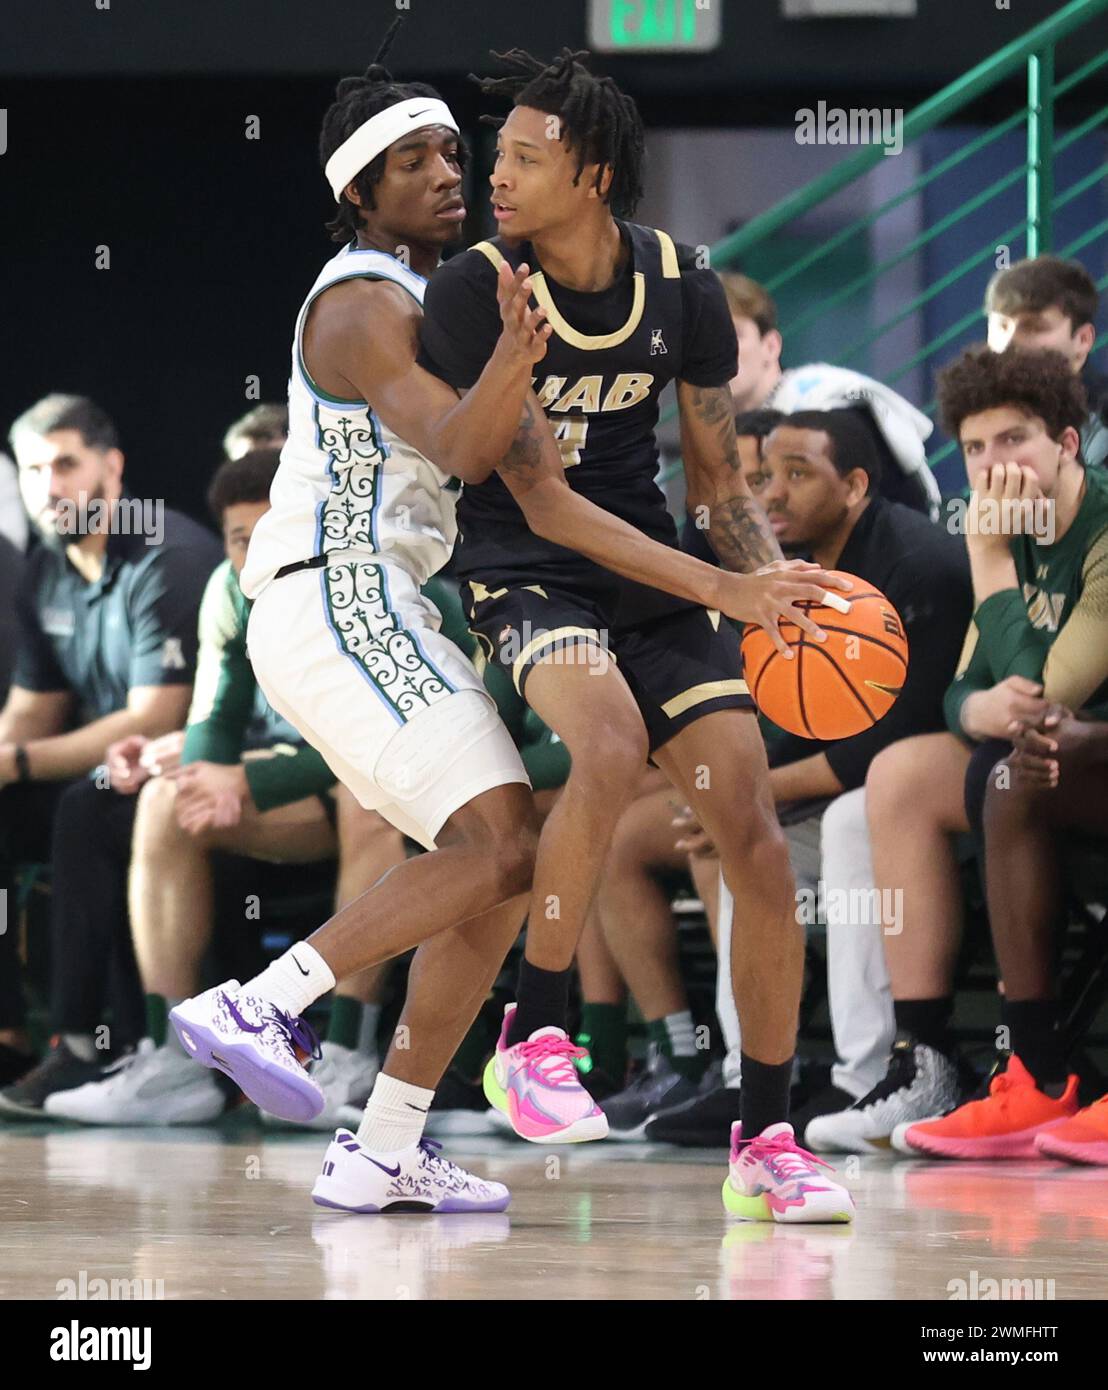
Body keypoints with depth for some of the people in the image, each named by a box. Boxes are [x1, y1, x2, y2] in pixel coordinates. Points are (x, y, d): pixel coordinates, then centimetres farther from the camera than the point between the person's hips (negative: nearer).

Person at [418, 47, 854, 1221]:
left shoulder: (683, 293, -1)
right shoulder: (474, 292, -13)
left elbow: (717, 486, 10)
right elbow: (537, 493, -16)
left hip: (652, 576, 5)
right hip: (526, 572, -4)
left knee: (757, 841, -4)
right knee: (611, 747, -35)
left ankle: (765, 1144, 7)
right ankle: (532, 1034, -18)